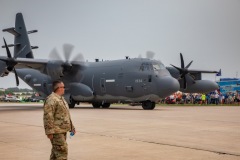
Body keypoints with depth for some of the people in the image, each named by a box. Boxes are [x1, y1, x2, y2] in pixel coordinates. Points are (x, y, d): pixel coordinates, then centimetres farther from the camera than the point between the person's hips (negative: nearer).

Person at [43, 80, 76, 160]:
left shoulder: (61, 99, 18)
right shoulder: (51, 99, -16)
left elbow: (66, 115, 25)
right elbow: (48, 116, -22)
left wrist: (71, 127, 24)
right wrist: (49, 131, -24)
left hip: (63, 130, 10)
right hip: (56, 131, -10)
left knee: (56, 151, 16)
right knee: (62, 150, -11)